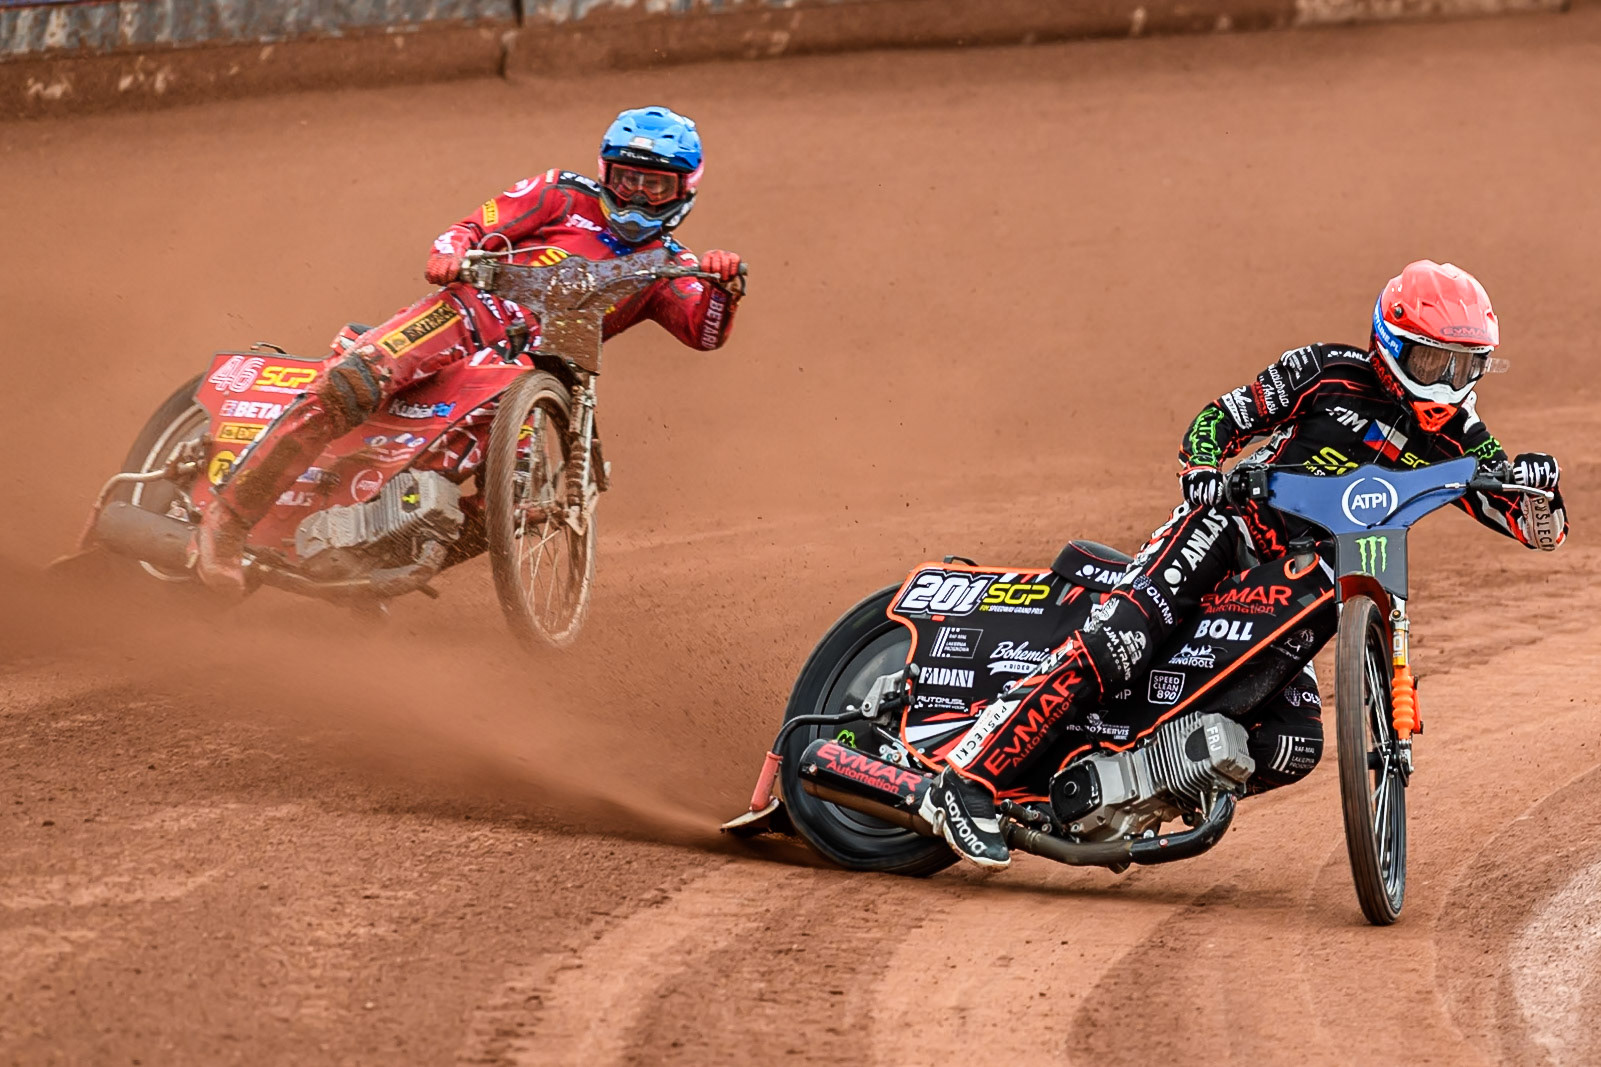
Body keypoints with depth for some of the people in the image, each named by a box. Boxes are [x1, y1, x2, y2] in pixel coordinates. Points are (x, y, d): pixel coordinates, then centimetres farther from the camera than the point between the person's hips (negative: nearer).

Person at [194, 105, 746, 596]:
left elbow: (705, 331, 5)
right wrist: (449, 253, -15)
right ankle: (229, 515, -28)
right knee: (350, 386, -28)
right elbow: (476, 228, 8)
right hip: (469, 315, -3)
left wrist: (723, 286, -17)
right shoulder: (565, 196, 16)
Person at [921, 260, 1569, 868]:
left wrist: (1538, 488, -20)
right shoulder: (1333, 372, -2)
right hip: (1235, 529, -5)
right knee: (1119, 641, -27)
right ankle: (969, 779, -30)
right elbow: (1223, 417, 1)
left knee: (1294, 747, -13)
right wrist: (1202, 469, -21)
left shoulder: (1454, 439, 7)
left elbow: (1539, 531, 4)